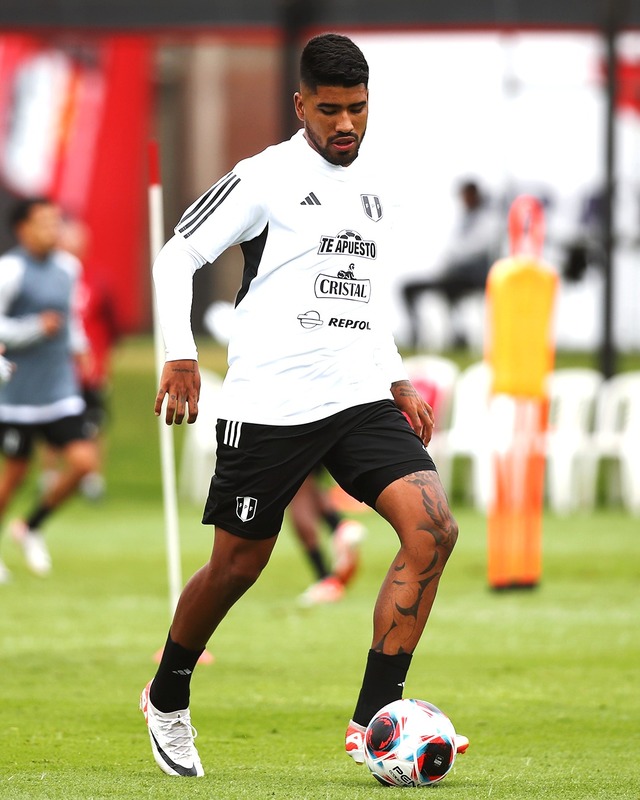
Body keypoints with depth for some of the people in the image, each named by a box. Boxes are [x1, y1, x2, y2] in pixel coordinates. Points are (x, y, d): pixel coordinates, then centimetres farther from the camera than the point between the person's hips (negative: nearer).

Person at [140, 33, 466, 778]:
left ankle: (372, 721, -14)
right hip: (269, 406, -5)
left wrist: (398, 381, 21)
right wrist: (180, 356, -13)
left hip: (362, 400, 5)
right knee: (237, 566, 3)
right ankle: (167, 700, 31)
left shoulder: (371, 188, 16)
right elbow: (176, 256, -4)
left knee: (433, 528, -16)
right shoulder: (265, 178, -4)